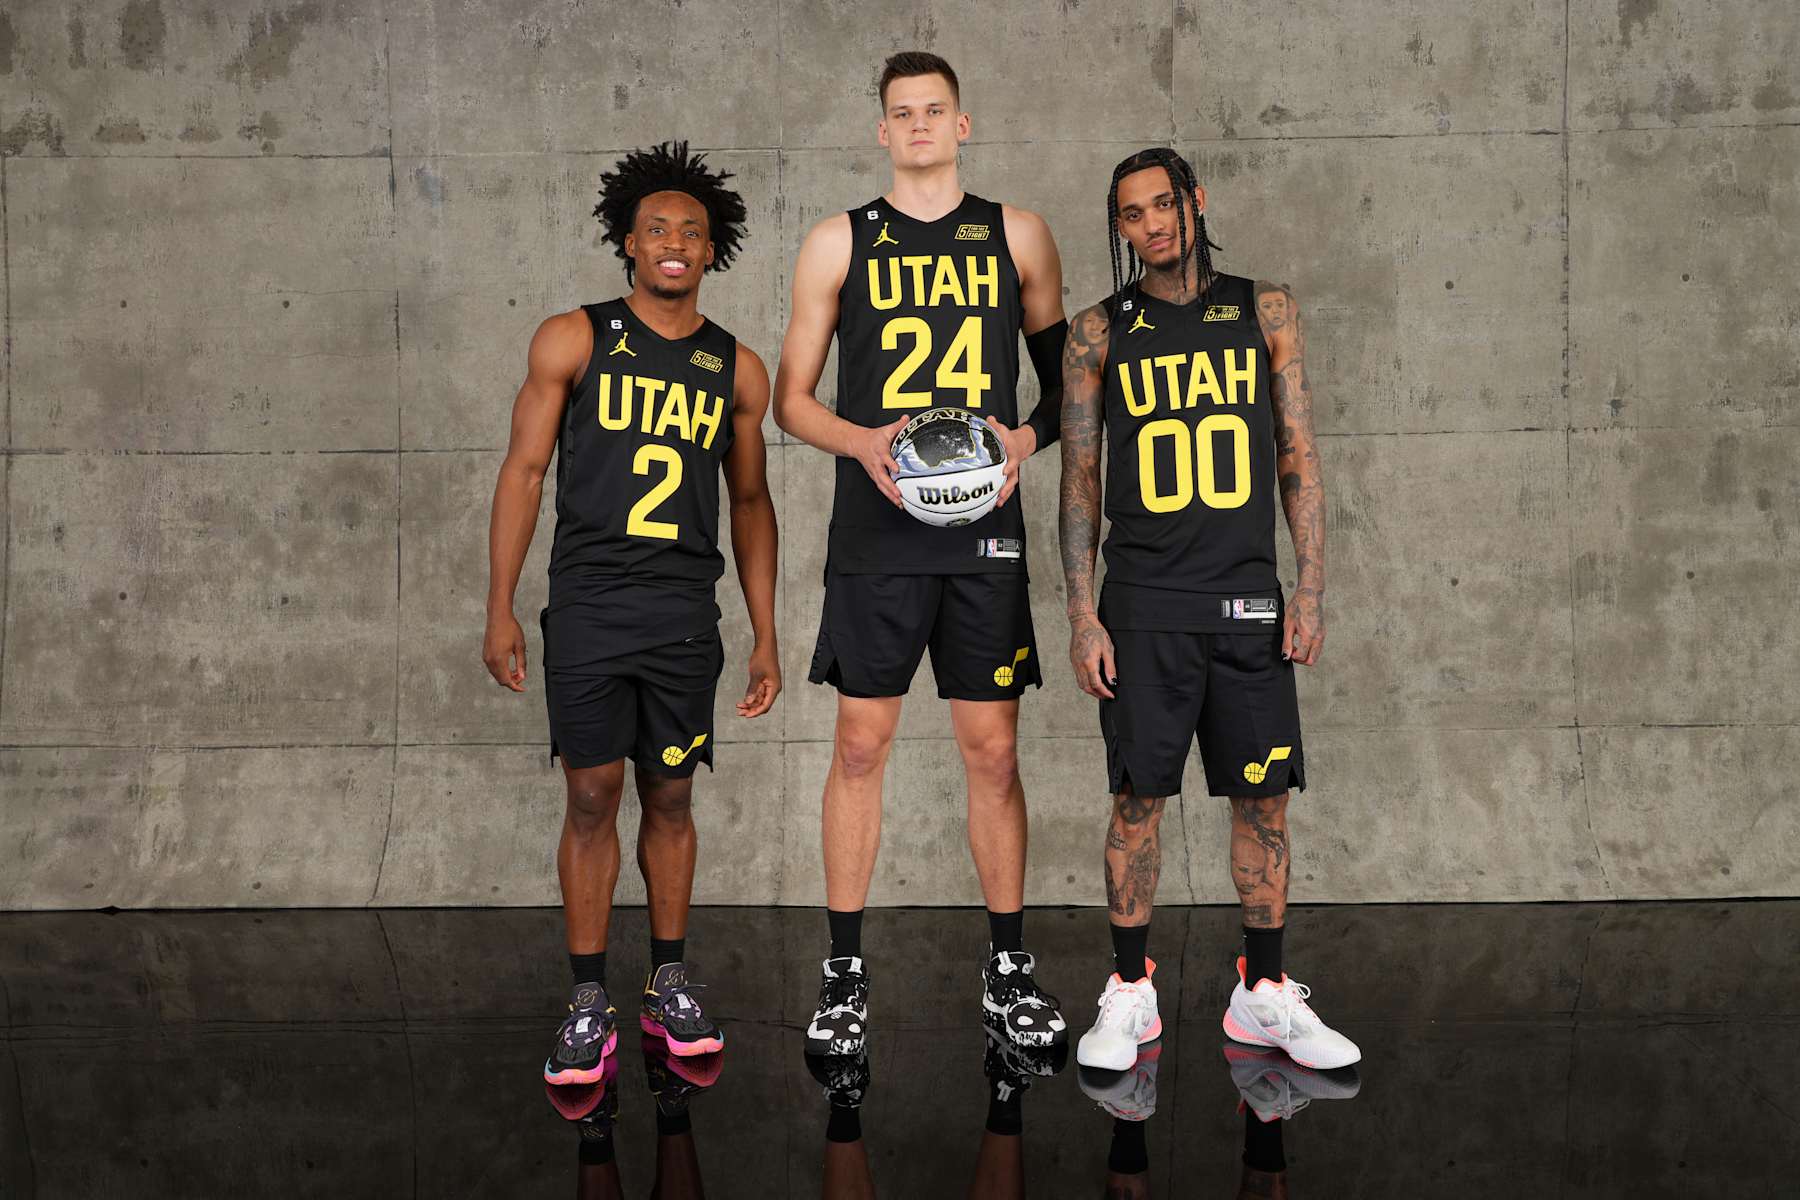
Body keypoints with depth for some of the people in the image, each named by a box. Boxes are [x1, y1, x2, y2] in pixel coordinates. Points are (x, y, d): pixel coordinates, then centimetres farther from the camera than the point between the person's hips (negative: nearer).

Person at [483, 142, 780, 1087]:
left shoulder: (736, 368, 9)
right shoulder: (573, 341, 1)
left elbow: (751, 503, 15)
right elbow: (524, 470, 0)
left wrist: (766, 638, 11)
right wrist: (499, 612, -5)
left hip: (686, 616, 2)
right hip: (588, 609, -2)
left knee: (671, 798, 9)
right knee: (592, 797, -1)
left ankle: (669, 987, 21)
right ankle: (589, 1006, 6)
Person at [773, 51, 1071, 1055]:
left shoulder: (1016, 236, 9)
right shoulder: (840, 243, 7)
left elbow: (1066, 377, 13)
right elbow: (793, 397, 7)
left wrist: (1025, 439, -7)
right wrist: (862, 442, -12)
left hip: (987, 527, 1)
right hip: (877, 530, 0)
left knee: (994, 750, 4)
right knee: (862, 745, 1)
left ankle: (1009, 967, 15)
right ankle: (846, 972, 11)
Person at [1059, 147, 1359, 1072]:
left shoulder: (1265, 311, 7)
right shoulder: (1100, 333, 4)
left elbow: (1299, 462, 7)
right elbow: (1079, 481, 4)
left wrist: (1310, 589, -1)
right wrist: (1082, 614, -3)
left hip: (1249, 598, 1)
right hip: (1143, 604, -1)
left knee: (1263, 798, 4)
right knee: (1139, 796, 0)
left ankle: (1265, 994, 16)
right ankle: (1129, 995, 12)